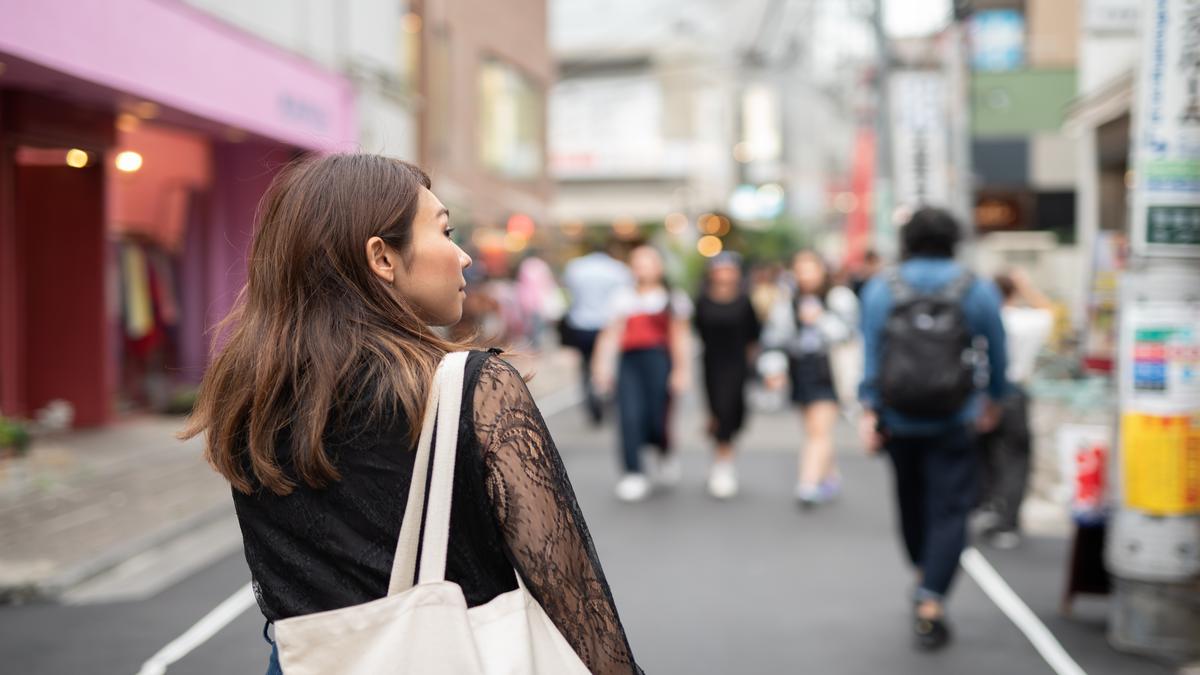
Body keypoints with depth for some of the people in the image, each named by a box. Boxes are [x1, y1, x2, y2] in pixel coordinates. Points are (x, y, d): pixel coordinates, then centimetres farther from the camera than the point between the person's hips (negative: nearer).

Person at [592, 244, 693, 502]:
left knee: (656, 420, -9)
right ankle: (633, 475, -7)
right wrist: (601, 363, 4)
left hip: (658, 358, -2)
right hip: (629, 359, 2)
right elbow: (611, 334, 14)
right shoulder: (623, 298, 18)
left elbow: (681, 336, 5)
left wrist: (682, 369, -4)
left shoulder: (672, 299, 12)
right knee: (629, 416, -12)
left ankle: (665, 452, 24)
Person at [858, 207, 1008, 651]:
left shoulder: (880, 289, 0)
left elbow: (870, 353, -6)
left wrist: (868, 410, -6)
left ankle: (925, 577, 39)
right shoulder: (977, 290, 0)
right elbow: (997, 352, 8)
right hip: (953, 420, -2)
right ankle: (930, 602, -13)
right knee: (949, 510, -1)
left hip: (897, 419, 2)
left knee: (911, 501, 21)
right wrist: (992, 400, 22)